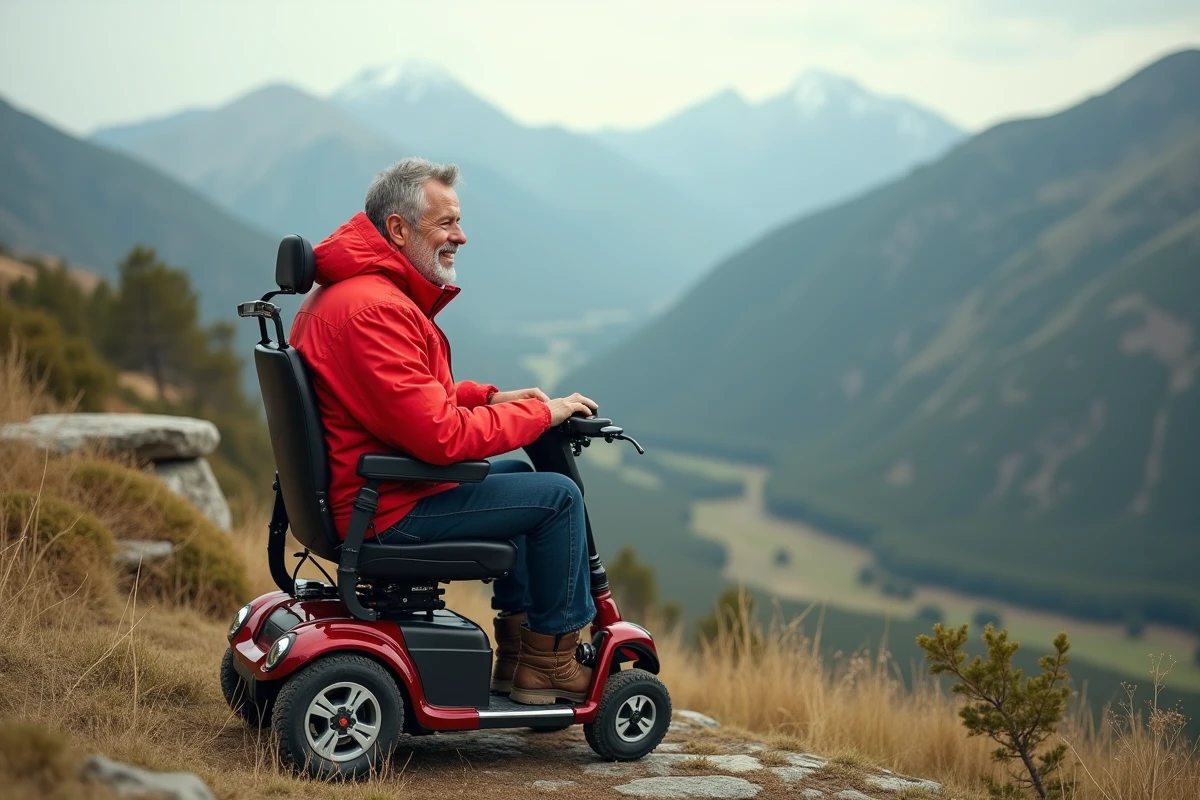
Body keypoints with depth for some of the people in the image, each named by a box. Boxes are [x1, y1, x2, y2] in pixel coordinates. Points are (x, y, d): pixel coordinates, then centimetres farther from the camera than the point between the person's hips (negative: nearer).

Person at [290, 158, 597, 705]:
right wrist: (541, 412, -16)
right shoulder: (373, 309, -25)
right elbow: (441, 435, -28)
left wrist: (489, 397, 8)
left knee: (515, 474, 25)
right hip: (389, 511, -11)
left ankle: (516, 649, 27)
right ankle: (548, 663, 9)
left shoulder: (340, 292, 11)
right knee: (557, 494, -6)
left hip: (359, 489, 11)